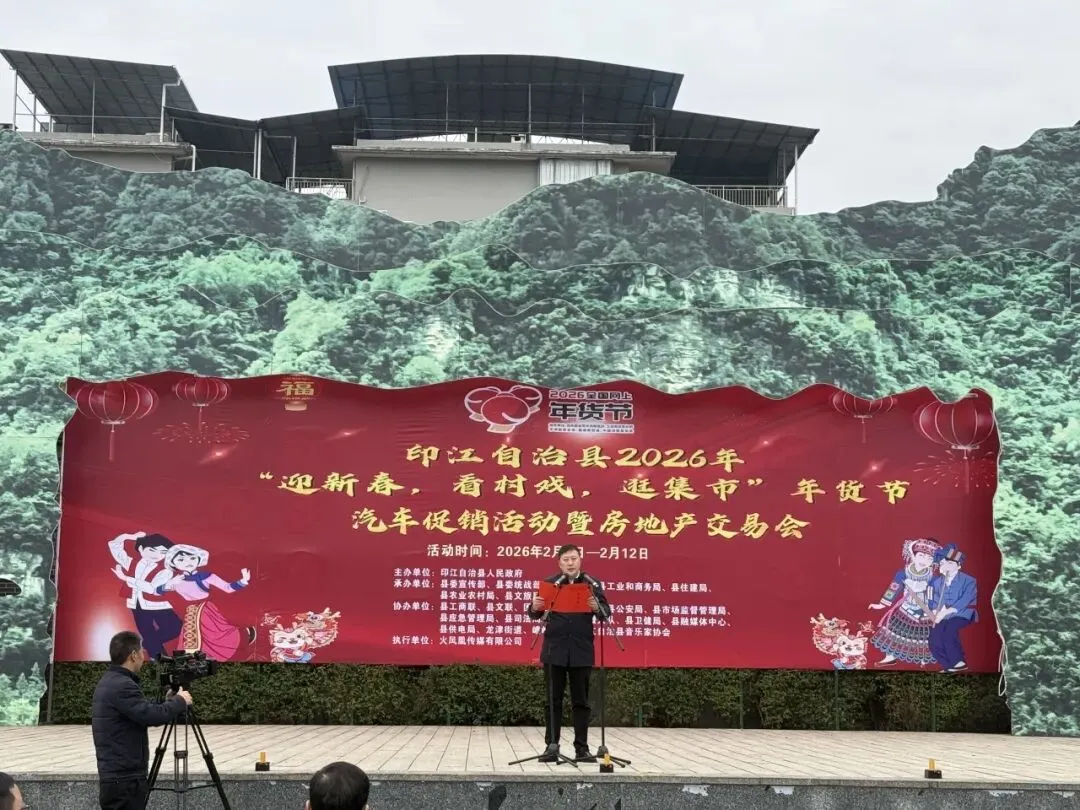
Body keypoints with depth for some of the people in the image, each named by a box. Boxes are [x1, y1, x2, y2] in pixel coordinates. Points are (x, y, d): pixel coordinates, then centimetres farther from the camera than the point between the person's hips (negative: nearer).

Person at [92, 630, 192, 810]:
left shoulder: (109, 682, 14)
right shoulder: (121, 685, -18)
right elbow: (154, 716, -24)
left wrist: (168, 701, 19)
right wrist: (180, 701, -7)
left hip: (118, 777, 10)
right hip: (124, 780, -10)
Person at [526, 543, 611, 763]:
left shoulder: (592, 584, 2)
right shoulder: (550, 584, 3)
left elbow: (606, 613, -3)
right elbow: (535, 615, 3)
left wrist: (597, 607, -25)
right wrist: (534, 607, -21)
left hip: (581, 651, 0)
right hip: (554, 650, 0)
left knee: (581, 701, 4)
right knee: (553, 701, 4)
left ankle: (582, 748, 9)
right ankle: (551, 746, 8)